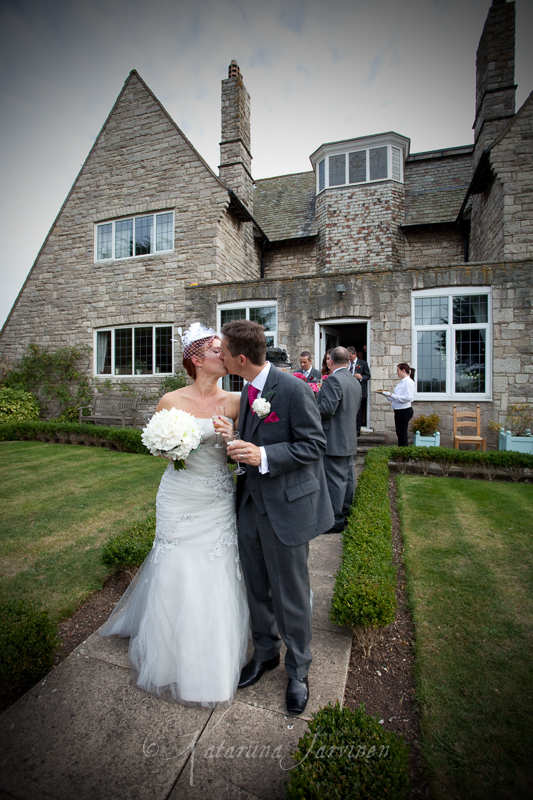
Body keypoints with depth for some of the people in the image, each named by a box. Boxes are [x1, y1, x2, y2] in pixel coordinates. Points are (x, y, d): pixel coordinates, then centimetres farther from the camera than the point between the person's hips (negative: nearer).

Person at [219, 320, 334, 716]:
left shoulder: (294, 389, -19)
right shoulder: (248, 392, 7)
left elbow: (314, 444, -18)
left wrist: (264, 456, -26)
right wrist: (240, 448, 4)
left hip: (286, 507, -7)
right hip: (251, 504, 8)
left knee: (291, 594, 11)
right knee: (257, 587, 21)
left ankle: (298, 669, 37)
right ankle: (265, 653, 46)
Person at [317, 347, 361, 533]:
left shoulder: (333, 380, -18)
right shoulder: (355, 382, 12)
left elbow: (327, 409, -24)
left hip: (334, 440, -10)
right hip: (349, 439, 10)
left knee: (335, 480, -2)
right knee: (347, 478, 16)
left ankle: (336, 522, 7)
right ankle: (346, 514, 29)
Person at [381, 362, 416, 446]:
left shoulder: (408, 382, -15)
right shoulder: (402, 382, 14)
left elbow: (407, 398, -24)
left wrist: (392, 395, -22)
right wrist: (386, 394, 7)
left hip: (404, 411, -10)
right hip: (398, 410, 10)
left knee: (402, 433, -2)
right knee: (399, 432, 15)